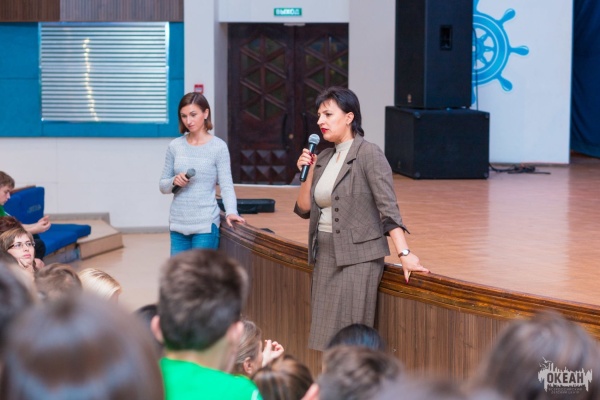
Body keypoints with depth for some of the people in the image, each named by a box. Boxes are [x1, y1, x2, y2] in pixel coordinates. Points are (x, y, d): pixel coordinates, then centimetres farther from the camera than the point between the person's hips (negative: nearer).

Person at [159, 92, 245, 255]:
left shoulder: (218, 146, -5)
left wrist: (230, 211, -25)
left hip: (205, 224, -4)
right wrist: (174, 182, -11)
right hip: (178, 224, 4)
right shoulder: (175, 146, 6)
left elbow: (226, 185, -8)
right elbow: (162, 185, 12)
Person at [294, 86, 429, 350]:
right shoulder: (324, 159, 12)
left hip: (357, 257, -7)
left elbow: (389, 208, -15)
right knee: (328, 339, 7)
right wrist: (307, 173, 0)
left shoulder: (369, 155, -9)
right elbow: (304, 209, 14)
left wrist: (404, 253, -23)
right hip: (325, 257, 7)